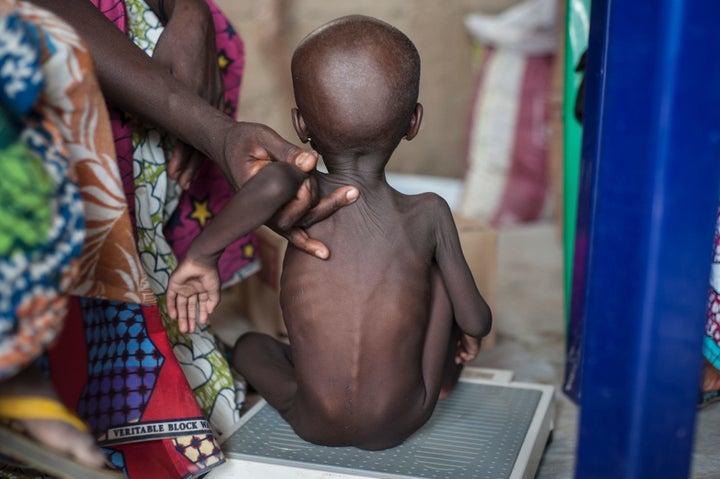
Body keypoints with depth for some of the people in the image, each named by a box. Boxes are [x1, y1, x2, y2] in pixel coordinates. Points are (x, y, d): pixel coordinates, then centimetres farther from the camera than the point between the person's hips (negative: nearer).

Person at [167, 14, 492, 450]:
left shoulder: (304, 194, -14)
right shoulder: (429, 214, -10)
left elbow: (272, 185, -38)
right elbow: (476, 320, -3)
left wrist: (202, 254, -23)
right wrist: (470, 334, 21)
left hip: (313, 425, 1)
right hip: (402, 423, -1)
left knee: (251, 345, 29)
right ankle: (441, 383, 35)